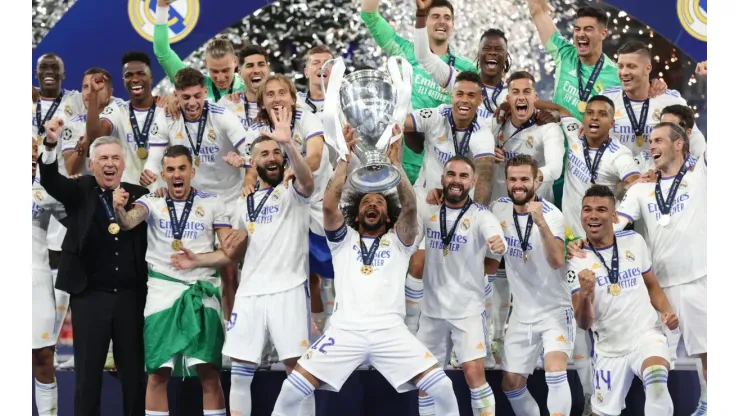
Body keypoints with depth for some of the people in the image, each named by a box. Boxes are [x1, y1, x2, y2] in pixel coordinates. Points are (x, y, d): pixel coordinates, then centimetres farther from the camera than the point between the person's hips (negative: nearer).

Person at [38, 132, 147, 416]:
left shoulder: (139, 194, 5)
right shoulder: (79, 191, 1)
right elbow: (49, 179, -18)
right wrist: (51, 144, -33)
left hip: (131, 295, 1)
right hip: (90, 296, -1)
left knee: (134, 369, 10)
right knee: (88, 371, 6)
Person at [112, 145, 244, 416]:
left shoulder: (212, 202, 4)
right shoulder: (152, 201, 3)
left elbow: (229, 253, 2)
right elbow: (128, 223, -18)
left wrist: (197, 260, -14)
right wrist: (119, 210, -40)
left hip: (201, 292, 0)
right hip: (162, 291, 0)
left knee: (209, 373, -2)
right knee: (158, 373, 2)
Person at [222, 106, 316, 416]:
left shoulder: (294, 193, 1)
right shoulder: (245, 203, 17)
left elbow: (308, 182, -23)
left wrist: (289, 143, -38)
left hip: (288, 290, -5)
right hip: (249, 293, 5)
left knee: (298, 367, -5)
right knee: (239, 370, 4)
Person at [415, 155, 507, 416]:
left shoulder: (481, 215, -11)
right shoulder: (427, 210, 1)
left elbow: (496, 239, -31)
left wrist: (498, 244, -53)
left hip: (468, 309, -4)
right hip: (432, 309, 4)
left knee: (474, 372, -15)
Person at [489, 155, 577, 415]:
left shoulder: (551, 214, -17)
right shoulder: (499, 208, -2)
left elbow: (557, 261, -33)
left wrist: (540, 222, -45)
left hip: (555, 310, -5)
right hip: (522, 313, 5)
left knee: (556, 372, -26)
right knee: (511, 385, 8)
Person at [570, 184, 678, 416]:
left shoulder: (634, 241, 1)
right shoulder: (577, 261, -6)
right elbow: (584, 324, -13)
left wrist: (667, 311, -1)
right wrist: (585, 295, -34)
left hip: (646, 335, -1)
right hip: (609, 349, 1)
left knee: (656, 380, -33)